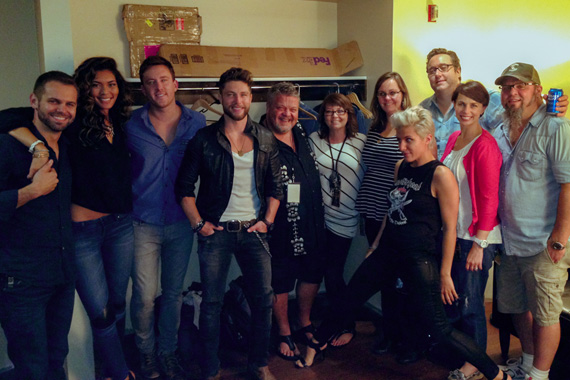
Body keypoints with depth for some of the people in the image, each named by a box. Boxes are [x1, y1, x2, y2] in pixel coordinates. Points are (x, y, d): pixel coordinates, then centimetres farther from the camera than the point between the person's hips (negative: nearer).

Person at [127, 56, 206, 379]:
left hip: (181, 222, 2)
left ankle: (168, 352, 32)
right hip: (144, 223, -1)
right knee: (144, 296, 2)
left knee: (174, 293, 13)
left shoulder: (196, 122, -1)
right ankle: (146, 353, 27)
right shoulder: (132, 125, -4)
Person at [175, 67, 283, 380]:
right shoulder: (204, 139, 0)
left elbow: (275, 186, 10)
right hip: (215, 230, -2)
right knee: (212, 302, 3)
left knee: (263, 299, 3)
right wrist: (198, 224, -5)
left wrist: (267, 221, 1)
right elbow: (184, 186, 1)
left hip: (253, 230, 2)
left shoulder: (266, 140, 7)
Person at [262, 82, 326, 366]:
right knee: (281, 283, 10)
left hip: (313, 223, 7)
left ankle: (305, 324, 44)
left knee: (312, 275, 21)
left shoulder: (301, 133, 5)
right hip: (282, 226, -7)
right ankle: (284, 334, 32)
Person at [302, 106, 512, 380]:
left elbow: (449, 228, -12)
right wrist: (376, 244, 20)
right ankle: (317, 344, 38)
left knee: (437, 328, -5)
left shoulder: (440, 175, -15)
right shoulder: (401, 167, 7)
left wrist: (445, 273, -11)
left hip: (419, 260, -7)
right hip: (387, 253, 7)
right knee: (347, 301, 14)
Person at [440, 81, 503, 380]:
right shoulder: (454, 140, 9)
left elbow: (489, 199, -16)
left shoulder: (485, 145, -14)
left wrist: (479, 244, -17)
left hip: (477, 237, -7)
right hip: (452, 233, 7)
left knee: (470, 303, 4)